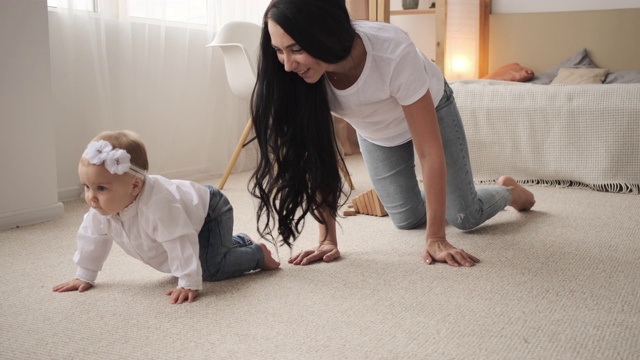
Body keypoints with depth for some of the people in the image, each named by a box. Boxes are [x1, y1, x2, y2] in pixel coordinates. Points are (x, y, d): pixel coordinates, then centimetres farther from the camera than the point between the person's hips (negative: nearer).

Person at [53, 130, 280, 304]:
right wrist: (84, 276, 2)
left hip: (208, 212, -8)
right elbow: (93, 236, -3)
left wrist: (189, 284, -43)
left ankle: (257, 254, 3)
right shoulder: (102, 207, -20)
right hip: (187, 218, 9)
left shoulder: (157, 204, -46)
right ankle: (239, 242, 42)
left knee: (210, 268, -22)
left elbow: (181, 243, -45)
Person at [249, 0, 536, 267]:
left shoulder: (394, 54, -44)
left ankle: (507, 190, 33)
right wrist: (327, 238, -27)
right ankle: (437, 199, 39)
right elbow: (316, 157, -25)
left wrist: (436, 238, -33)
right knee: (408, 219, 5)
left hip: (430, 110, -3)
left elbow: (430, 152, -35)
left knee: (464, 218, 0)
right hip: (374, 132, 3)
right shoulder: (299, 73, -34)